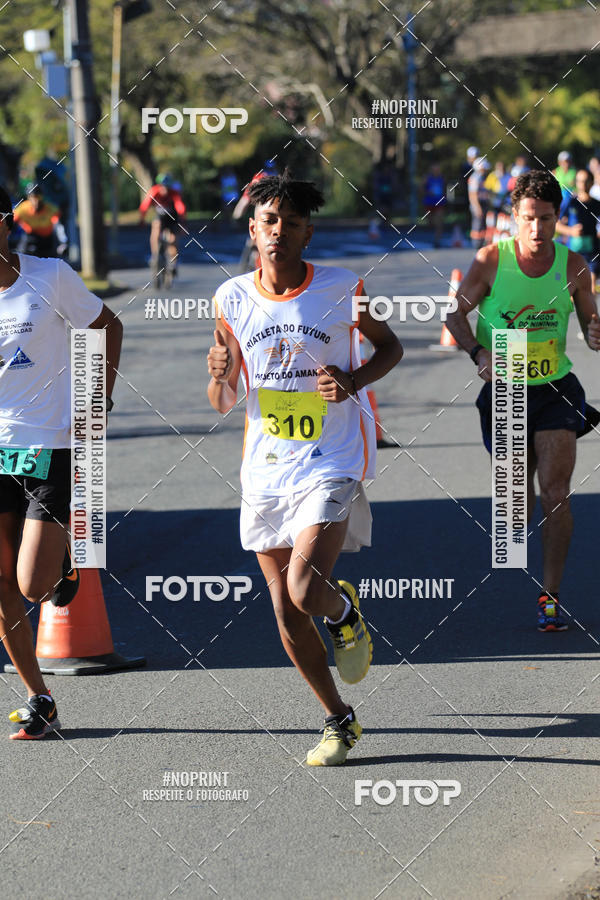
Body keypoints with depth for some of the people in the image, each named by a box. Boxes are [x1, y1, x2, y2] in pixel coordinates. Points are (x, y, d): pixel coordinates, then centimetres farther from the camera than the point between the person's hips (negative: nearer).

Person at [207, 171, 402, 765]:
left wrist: (353, 380, -12)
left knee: (306, 591, -20)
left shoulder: (342, 291, -8)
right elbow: (222, 404, 8)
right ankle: (339, 721, 24)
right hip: (265, 471, 4)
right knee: (285, 612, 6)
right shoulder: (233, 300, 0)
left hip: (331, 465, -4)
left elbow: (389, 345, 8)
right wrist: (220, 377, -16)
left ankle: (346, 613, 17)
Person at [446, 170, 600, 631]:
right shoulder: (491, 260, -11)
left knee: (555, 494, -12)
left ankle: (551, 596, -1)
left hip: (556, 389, 0)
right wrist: (479, 352, -18)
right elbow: (456, 312, -1)